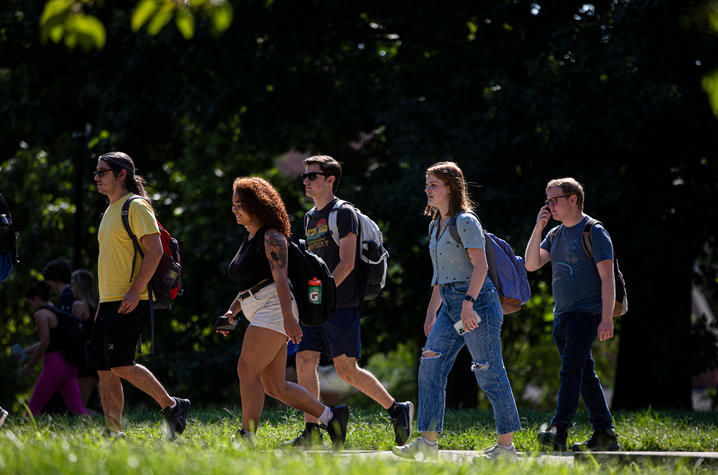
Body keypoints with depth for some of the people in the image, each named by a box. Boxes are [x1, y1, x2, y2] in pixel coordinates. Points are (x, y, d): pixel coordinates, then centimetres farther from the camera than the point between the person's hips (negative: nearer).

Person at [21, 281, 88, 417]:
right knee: (77, 409, 1)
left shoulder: (41, 314, -8)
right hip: (69, 365, 8)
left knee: (33, 408, 2)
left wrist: (30, 364, -9)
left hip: (54, 364, -8)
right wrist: (27, 351, 25)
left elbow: (45, 342, -17)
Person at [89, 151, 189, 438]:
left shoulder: (136, 207, -8)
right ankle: (113, 433, 5)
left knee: (120, 365, -16)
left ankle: (172, 406, -4)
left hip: (129, 303, -9)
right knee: (104, 369, 4)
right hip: (109, 303, 9)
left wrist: (135, 291, -23)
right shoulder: (110, 211, 21)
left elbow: (155, 250, -17)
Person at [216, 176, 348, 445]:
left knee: (247, 371, -19)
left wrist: (288, 318, -29)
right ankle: (331, 416, 16)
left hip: (274, 309, -10)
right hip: (261, 315, 10)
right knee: (275, 387, 7)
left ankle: (247, 436, -22)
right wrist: (232, 311, 13)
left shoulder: (271, 237, -7)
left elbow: (280, 277, -19)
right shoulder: (250, 239, 22)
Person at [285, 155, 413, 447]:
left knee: (346, 369, -7)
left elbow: (346, 262, -15)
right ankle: (311, 431, 0)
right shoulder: (310, 218, 18)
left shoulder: (344, 213, -7)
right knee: (304, 361, -3)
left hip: (341, 305, -8)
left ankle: (397, 410, 9)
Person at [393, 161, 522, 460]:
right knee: (430, 368, -1)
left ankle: (506, 444, 4)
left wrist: (468, 302, -29)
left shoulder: (466, 222, -10)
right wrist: (432, 312, 22)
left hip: (476, 299, -9)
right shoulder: (436, 225, 16)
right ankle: (428, 441, 0)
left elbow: (480, 265, -20)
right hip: (450, 303, 9)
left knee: (489, 374, -3)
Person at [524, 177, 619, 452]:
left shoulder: (594, 232, -8)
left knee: (570, 369, -20)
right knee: (585, 375, 11)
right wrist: (538, 228, -2)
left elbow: (607, 277, -12)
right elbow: (531, 264, 6)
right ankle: (605, 435, 16)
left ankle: (559, 430, -31)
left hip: (586, 313, -8)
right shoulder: (555, 234, 15)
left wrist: (607, 318, -19)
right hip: (562, 315, 8)